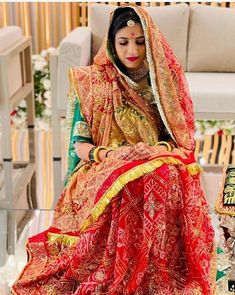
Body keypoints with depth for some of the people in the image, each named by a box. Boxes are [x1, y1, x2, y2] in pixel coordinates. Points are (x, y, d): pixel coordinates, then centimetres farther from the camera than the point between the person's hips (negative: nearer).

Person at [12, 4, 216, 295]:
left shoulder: (162, 80, 8)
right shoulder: (91, 82, 2)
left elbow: (177, 136, 10)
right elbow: (79, 144, 0)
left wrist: (164, 152, -13)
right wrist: (106, 155, -21)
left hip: (158, 169, 2)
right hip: (103, 172, -2)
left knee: (169, 179, -34)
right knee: (126, 187, -38)